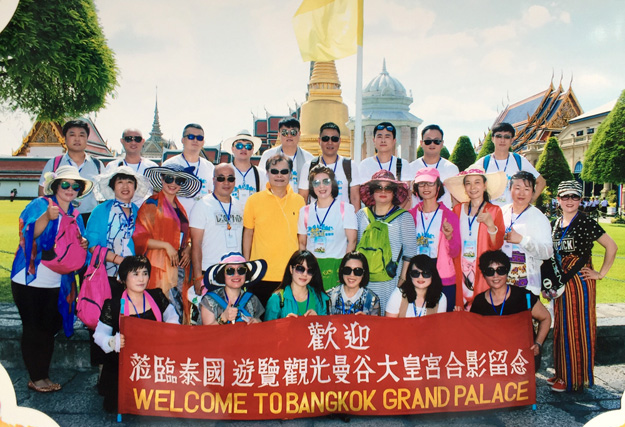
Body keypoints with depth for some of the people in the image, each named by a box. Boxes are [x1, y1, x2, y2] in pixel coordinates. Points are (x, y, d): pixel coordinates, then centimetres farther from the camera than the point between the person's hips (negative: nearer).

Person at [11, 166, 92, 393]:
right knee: (32, 328, 3)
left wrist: (83, 245, -8)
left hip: (56, 283, 5)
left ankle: (43, 376, 22)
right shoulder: (40, 204, -5)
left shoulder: (76, 215, 10)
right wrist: (47, 217, -33)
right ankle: (35, 378, 14)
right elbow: (28, 234, -18)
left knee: (49, 329, 10)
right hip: (29, 280, -5)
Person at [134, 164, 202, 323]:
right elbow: (139, 237, -9)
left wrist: (188, 248, 3)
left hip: (180, 267, 6)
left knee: (180, 308, 4)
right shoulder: (152, 204, -2)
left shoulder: (180, 207, 17)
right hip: (160, 267, -6)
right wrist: (166, 246, -15)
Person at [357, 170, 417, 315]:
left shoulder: (403, 217, 1)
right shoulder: (362, 215, 9)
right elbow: (355, 245, 14)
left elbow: (409, 252, -1)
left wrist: (403, 280, -5)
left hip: (389, 281, -2)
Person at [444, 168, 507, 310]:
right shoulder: (458, 209, 8)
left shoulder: (494, 210, 2)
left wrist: (490, 224, -19)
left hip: (483, 270, -2)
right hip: (460, 270, 2)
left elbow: (497, 246, -5)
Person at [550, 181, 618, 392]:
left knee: (577, 328, 0)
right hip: (561, 282, 6)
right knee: (561, 327, 12)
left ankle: (575, 377, 10)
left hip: (580, 282, -6)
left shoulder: (586, 223, -9)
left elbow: (611, 246, -9)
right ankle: (562, 372, 23)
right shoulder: (556, 224, 9)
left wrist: (601, 273, -7)